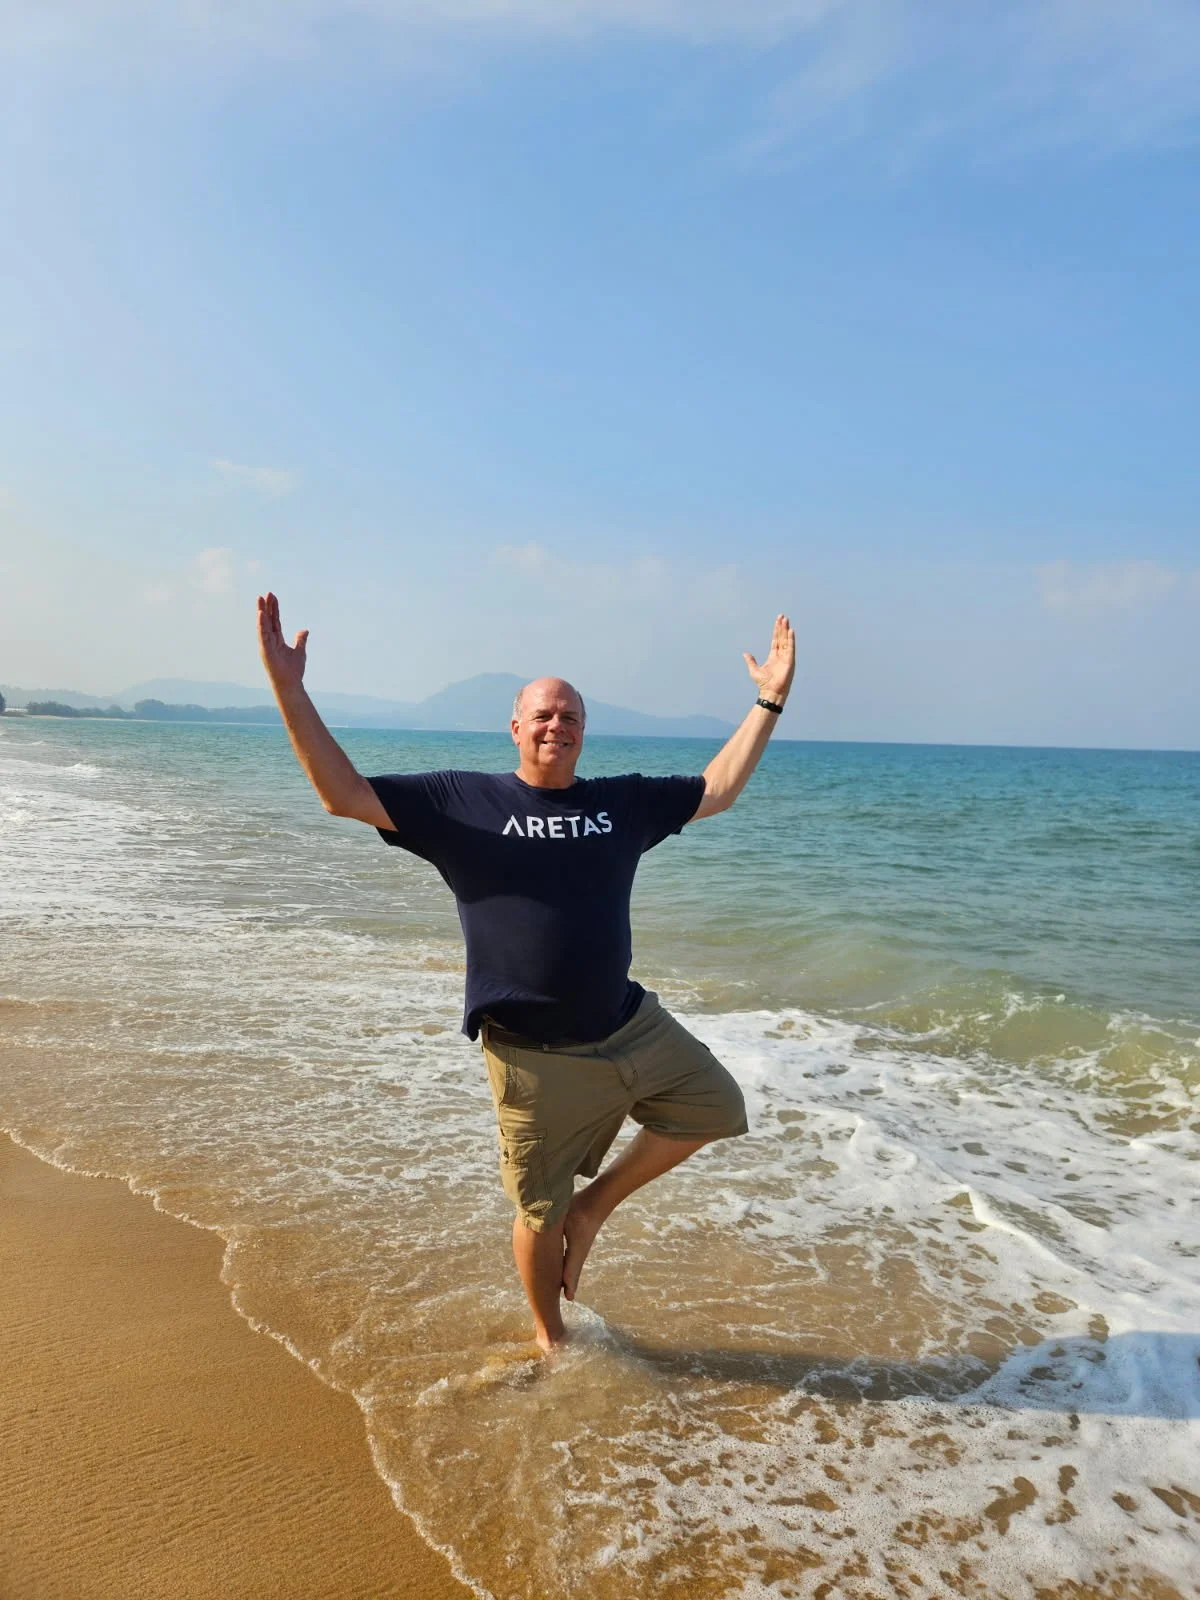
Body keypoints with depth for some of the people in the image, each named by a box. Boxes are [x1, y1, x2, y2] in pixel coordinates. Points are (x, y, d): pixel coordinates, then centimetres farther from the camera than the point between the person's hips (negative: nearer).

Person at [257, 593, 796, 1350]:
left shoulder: (622, 801, 5)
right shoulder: (462, 801, -6)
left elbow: (719, 789, 11)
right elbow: (346, 795, -11)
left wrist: (771, 700, 6)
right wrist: (290, 690, -21)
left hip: (632, 1026, 4)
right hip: (536, 1057, -4)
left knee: (715, 1107, 12)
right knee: (542, 1213, 11)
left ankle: (596, 1203, 24)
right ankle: (551, 1338, 40)